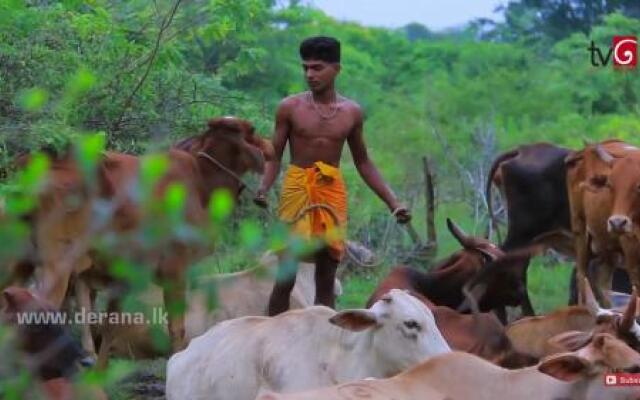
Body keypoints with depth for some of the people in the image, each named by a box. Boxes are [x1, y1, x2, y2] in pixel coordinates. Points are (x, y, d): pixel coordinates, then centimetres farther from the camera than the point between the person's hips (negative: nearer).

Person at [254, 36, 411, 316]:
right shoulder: (290, 108, -2)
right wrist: (263, 189, -18)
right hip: (297, 190, -2)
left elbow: (363, 162, 14)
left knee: (326, 280, 6)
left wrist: (392, 202, 8)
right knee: (285, 276, -3)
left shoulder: (352, 112, 5)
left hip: (333, 193, 2)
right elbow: (275, 156, 1)